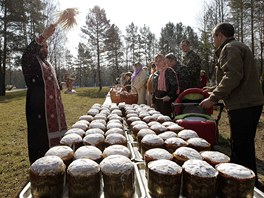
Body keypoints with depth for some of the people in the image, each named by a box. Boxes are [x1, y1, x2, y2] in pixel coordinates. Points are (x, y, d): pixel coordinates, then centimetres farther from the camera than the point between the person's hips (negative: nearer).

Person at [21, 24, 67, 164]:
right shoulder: (31, 62, -2)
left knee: (52, 135, 12)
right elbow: (26, 54, -27)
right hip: (38, 108, -7)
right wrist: (43, 36, -35)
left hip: (52, 108, 8)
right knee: (40, 138, -4)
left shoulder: (50, 67, 22)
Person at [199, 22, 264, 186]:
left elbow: (233, 76, -23)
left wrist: (213, 98, -20)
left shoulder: (230, 48, -9)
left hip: (243, 106, -11)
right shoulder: (240, 47, 24)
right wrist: (214, 89, 28)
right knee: (246, 146, 19)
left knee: (239, 149, -4)